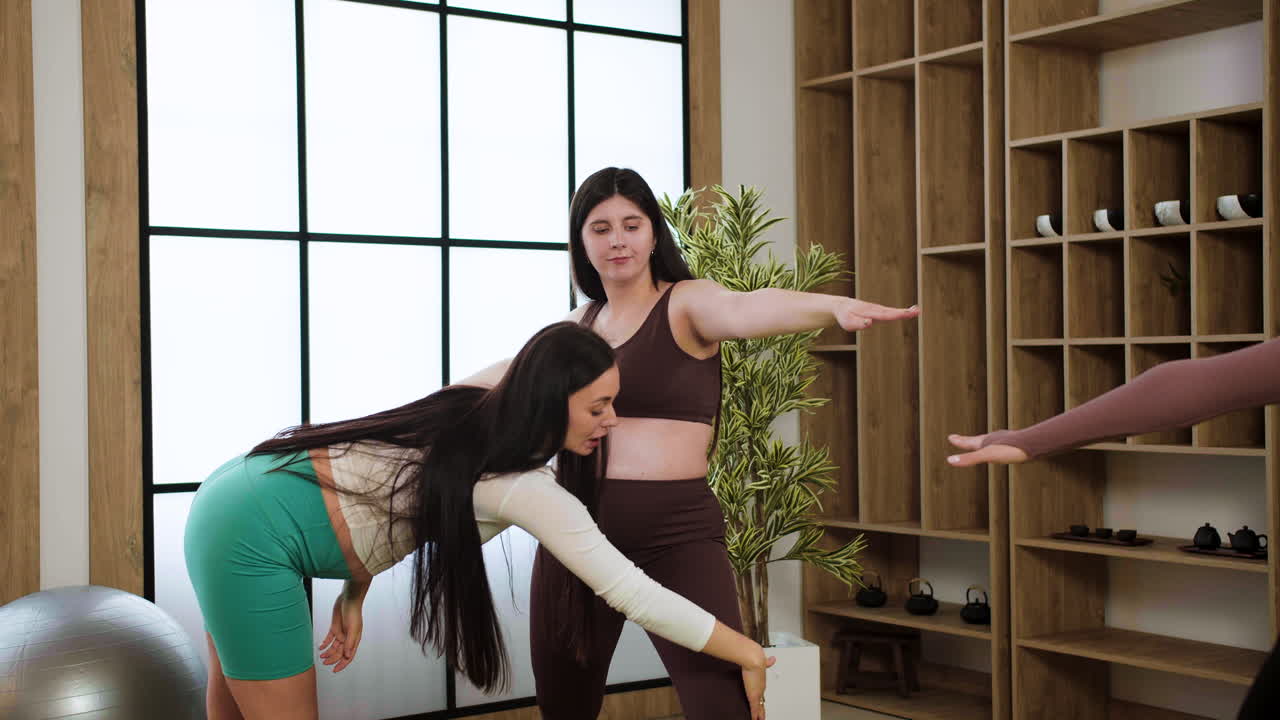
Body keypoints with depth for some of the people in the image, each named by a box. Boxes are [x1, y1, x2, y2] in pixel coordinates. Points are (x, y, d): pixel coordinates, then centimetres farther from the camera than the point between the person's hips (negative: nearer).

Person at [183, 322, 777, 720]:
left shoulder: (476, 416, 4)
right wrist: (749, 655, -14)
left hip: (232, 497, 9)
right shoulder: (526, 489, -21)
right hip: (257, 537, -9)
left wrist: (353, 595, 13)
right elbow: (634, 594, -22)